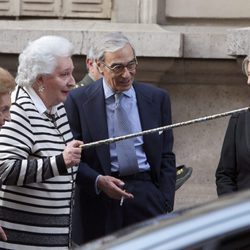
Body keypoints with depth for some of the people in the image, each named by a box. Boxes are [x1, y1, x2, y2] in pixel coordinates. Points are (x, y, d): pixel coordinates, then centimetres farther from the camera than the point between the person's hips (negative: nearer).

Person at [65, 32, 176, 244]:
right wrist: (98, 181, -15)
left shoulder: (157, 98, 9)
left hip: (147, 195, 2)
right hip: (100, 200, -1)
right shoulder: (78, 100, 2)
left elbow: (166, 157, 10)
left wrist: (166, 207, 2)